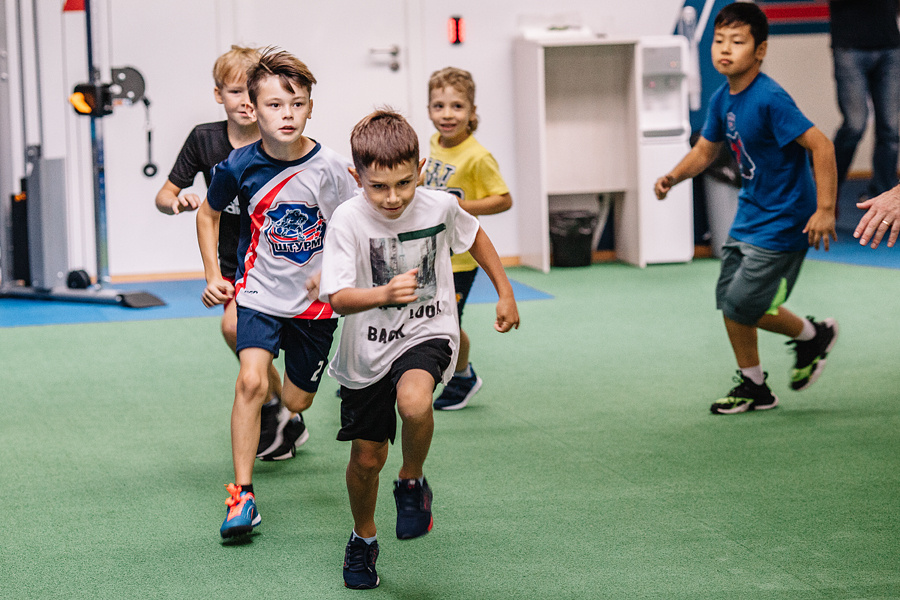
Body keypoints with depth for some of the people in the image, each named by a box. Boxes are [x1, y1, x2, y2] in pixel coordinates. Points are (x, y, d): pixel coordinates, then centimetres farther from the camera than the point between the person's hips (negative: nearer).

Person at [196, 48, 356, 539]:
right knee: (251, 381, -22)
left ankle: (290, 415, 51)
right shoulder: (238, 167, -12)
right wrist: (212, 273, 2)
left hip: (316, 300, 1)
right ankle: (242, 494, -15)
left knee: (295, 401, 11)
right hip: (259, 294, -1)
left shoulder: (331, 169, -15)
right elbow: (208, 213, 8)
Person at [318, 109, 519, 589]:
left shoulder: (439, 206, -11)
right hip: (367, 349, 0)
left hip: (427, 333, 0)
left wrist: (505, 293, 15)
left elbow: (473, 235, 12)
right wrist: (383, 295, -45)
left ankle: (412, 483, -3)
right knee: (366, 458, 9)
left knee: (413, 401, -33)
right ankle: (363, 538, 39)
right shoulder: (348, 220, -20)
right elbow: (338, 297, -26)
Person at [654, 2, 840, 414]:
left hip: (782, 222, -8)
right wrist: (674, 176, -4)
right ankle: (754, 387, 25)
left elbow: (821, 146, -24)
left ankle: (813, 335, 18)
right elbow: (704, 151, 16)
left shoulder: (770, 99, -23)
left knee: (744, 305, -9)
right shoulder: (721, 100, 2)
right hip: (749, 216, 9)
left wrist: (825, 210, -27)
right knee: (727, 299, 10)